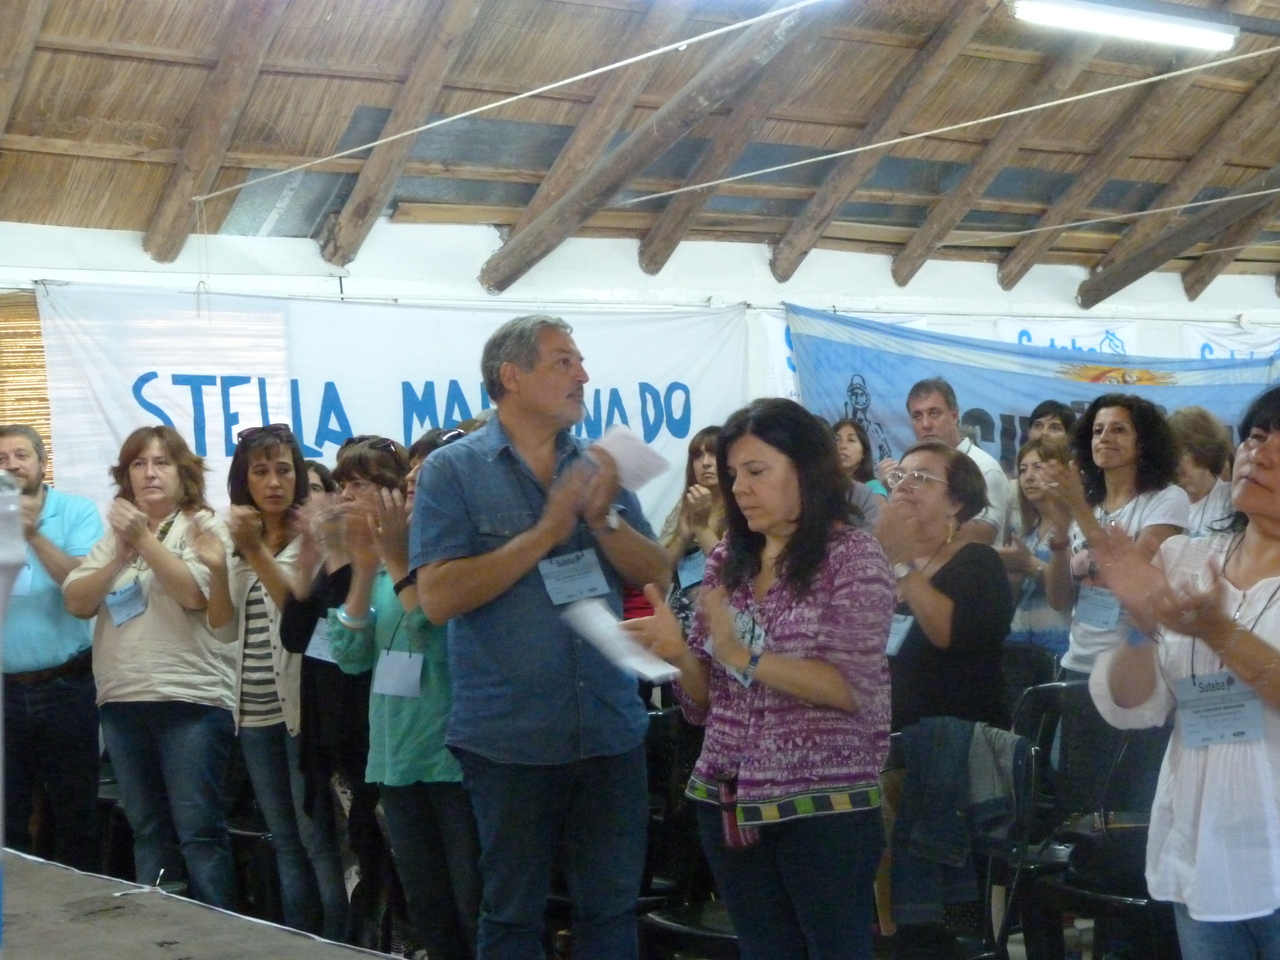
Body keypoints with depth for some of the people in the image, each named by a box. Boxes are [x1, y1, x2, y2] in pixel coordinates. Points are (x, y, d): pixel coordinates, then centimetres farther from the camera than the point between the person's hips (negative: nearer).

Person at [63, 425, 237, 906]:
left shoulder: (203, 527, 0)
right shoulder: (114, 530, 15)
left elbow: (195, 592, -16)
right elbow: (76, 602, 5)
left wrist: (144, 539, -14)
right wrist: (120, 556, -9)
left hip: (191, 699, -5)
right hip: (122, 701, 5)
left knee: (198, 830, -7)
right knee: (147, 830, 12)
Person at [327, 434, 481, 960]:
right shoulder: (381, 558, 10)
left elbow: (442, 637, -23)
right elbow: (351, 656, 5)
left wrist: (397, 560, -19)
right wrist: (364, 568, -4)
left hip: (456, 756, -7)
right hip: (397, 758, 8)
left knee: (479, 915, -1)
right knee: (430, 918, 16)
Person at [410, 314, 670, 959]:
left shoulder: (598, 468, 8)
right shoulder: (453, 470, -6)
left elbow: (658, 576, 3)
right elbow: (437, 598, -16)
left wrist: (603, 519, -14)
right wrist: (547, 532, -17)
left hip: (611, 729, 4)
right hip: (510, 737, -4)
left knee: (612, 906, 13)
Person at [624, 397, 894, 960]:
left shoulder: (852, 556, -6)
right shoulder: (726, 561, 8)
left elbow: (852, 688, -17)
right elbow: (706, 702, 9)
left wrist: (743, 657, -25)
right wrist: (678, 654, -12)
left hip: (823, 804, -5)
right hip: (729, 800, 5)